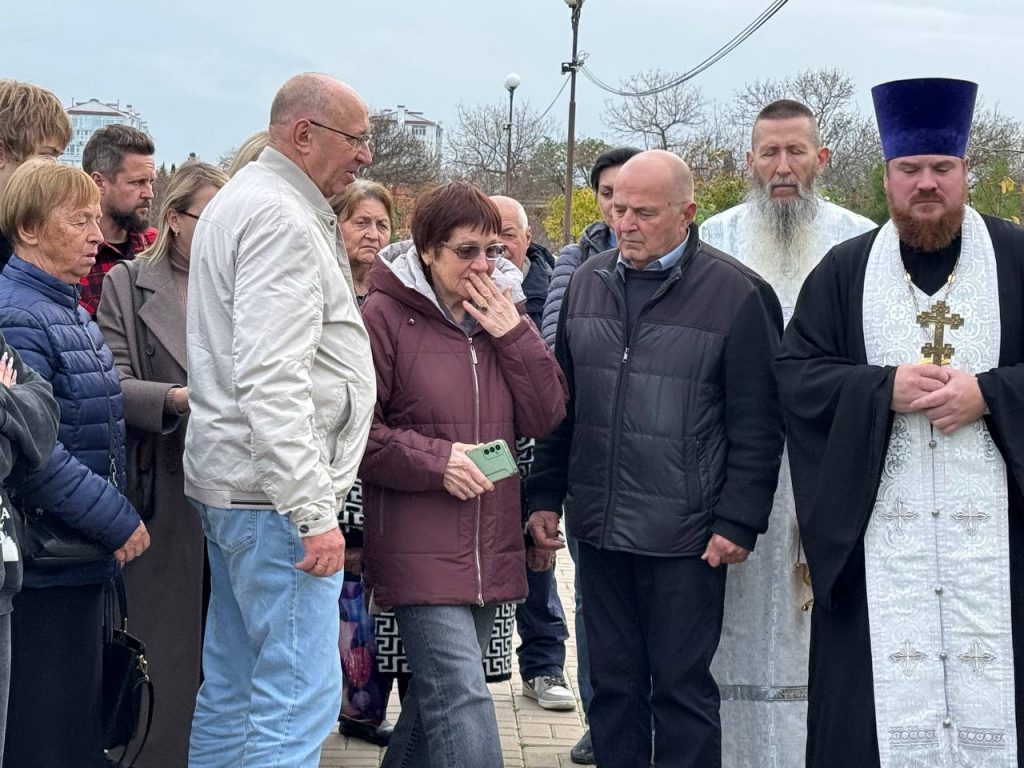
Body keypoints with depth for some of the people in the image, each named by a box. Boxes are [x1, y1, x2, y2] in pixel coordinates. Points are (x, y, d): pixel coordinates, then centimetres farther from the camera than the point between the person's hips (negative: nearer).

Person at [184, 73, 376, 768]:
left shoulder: (245, 199, 19)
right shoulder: (281, 219, -15)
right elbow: (271, 382, -23)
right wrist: (313, 511, -23)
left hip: (229, 483, 11)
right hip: (276, 498, -11)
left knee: (231, 690, 16)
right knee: (300, 698, -8)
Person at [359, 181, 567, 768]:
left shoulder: (504, 316, 12)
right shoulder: (386, 316, -6)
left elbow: (547, 418, 5)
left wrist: (513, 336, -6)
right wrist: (434, 459, -15)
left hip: (490, 545, 6)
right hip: (421, 549, -6)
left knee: (438, 692, 16)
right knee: (463, 699, -12)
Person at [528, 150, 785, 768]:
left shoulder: (737, 293, -8)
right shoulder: (589, 282, 9)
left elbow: (756, 427, -8)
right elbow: (561, 402, 15)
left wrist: (739, 521, -11)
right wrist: (546, 495, 12)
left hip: (686, 539, -5)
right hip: (600, 530, 5)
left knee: (682, 689, 6)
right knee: (612, 683, 14)